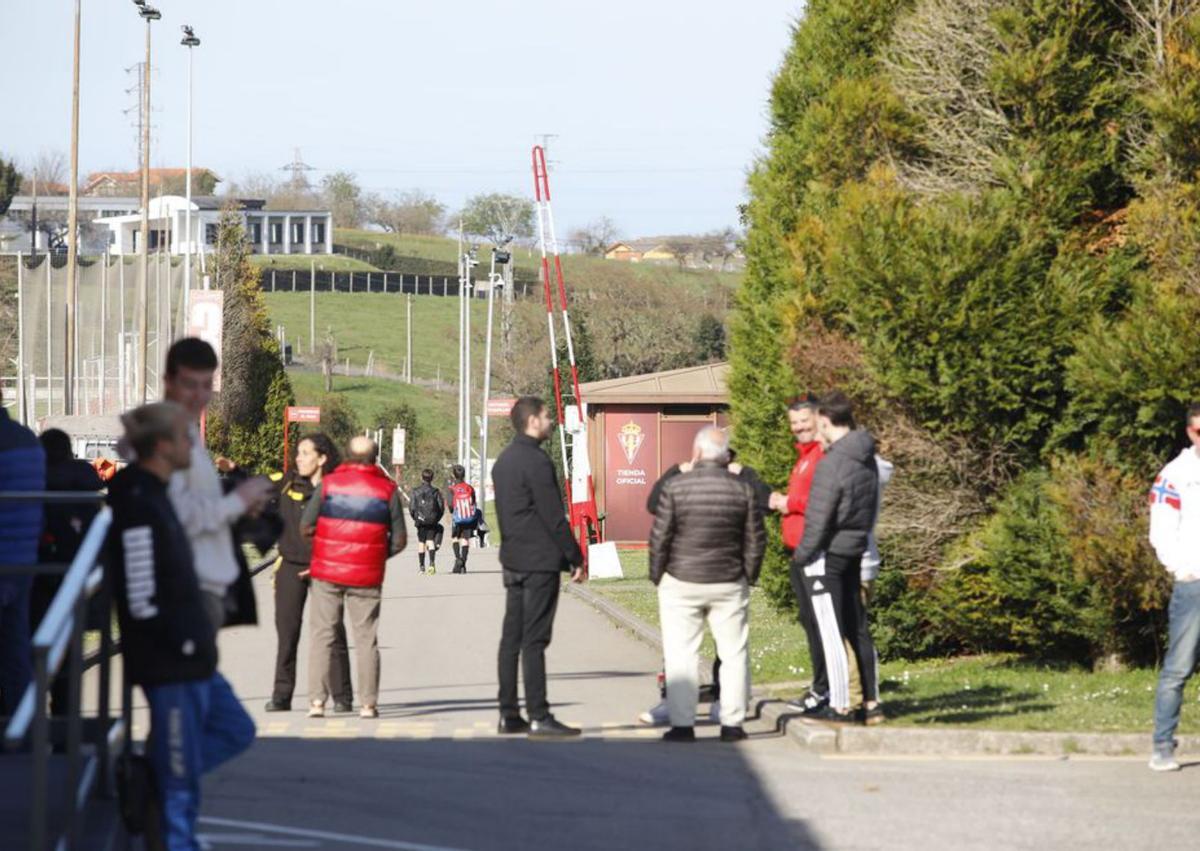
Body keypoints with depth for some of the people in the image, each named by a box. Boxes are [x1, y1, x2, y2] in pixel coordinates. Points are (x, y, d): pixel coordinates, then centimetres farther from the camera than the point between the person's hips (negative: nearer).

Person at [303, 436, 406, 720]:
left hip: (327, 570, 0)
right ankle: (368, 704, 5)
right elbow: (399, 539, 0)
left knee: (322, 635, 5)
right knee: (366, 639, 7)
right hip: (367, 576, 0)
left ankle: (316, 700, -2)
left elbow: (306, 526, 1)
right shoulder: (387, 489, -1)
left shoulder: (329, 484, -2)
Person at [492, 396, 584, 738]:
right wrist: (576, 558, -10)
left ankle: (508, 714, 12)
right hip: (540, 562, -9)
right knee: (534, 640, -9)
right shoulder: (536, 461, -15)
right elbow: (554, 516, -16)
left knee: (511, 638, 9)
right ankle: (539, 716, -8)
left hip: (513, 560, 9)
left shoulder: (503, 461, 14)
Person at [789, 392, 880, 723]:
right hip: (854, 551, 8)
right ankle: (871, 702, 17)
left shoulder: (832, 464, -19)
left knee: (831, 632, -2)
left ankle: (839, 706, 0)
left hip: (827, 555, -8)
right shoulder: (867, 460, 6)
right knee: (856, 629, 14)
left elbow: (818, 520, -18)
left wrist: (801, 556, -8)